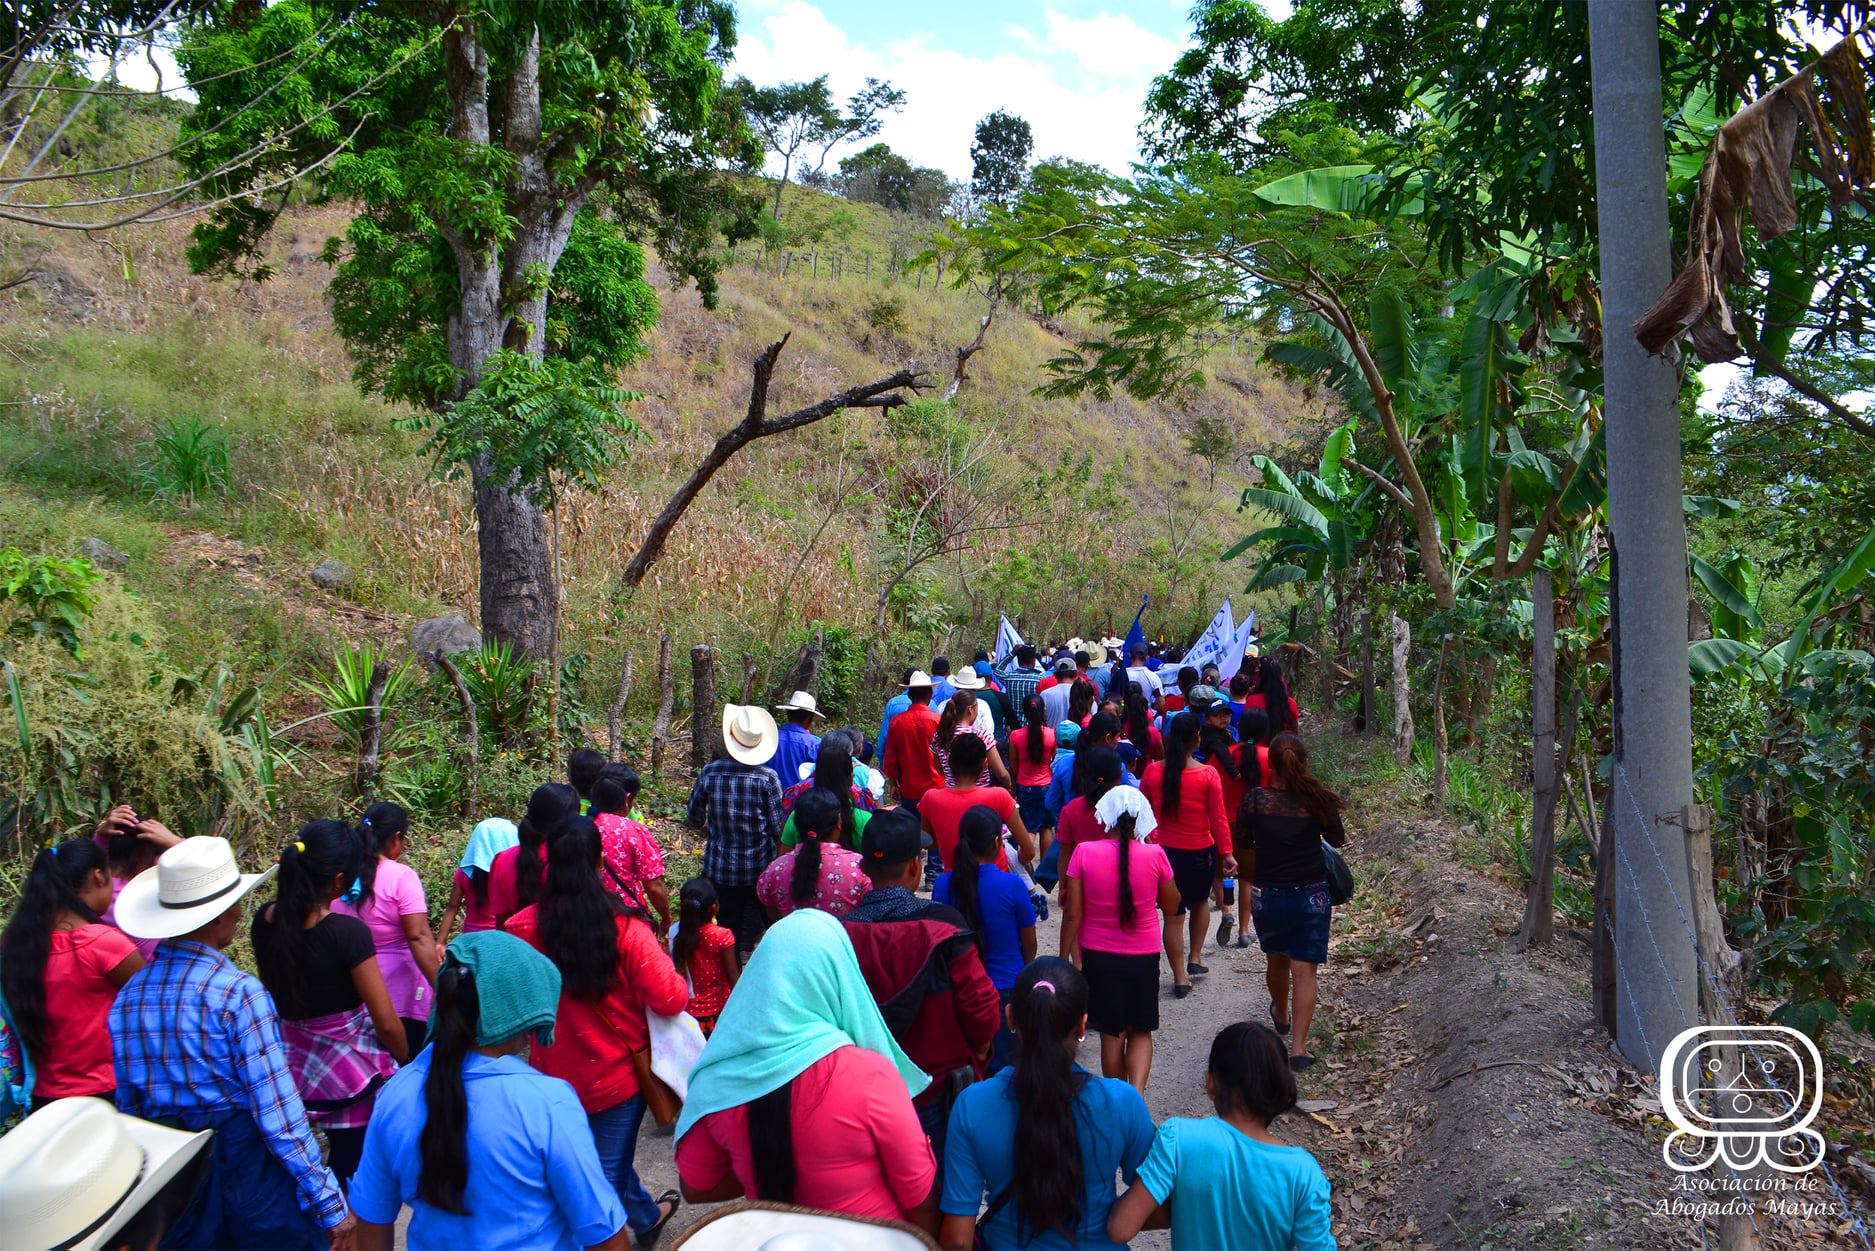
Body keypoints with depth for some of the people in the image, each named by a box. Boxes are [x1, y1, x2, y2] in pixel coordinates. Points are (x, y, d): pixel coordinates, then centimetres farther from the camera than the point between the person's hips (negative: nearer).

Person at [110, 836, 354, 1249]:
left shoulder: (127, 997, 0)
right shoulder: (238, 994, -20)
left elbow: (129, 1106, 9)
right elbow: (278, 1115, -20)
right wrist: (331, 1207, -14)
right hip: (247, 1165, -6)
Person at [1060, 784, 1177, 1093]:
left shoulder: (1084, 852, -14)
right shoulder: (1154, 854, -14)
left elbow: (1073, 914, -11)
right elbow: (1171, 906, 1)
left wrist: (1065, 958, 1)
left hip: (1098, 957, 0)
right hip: (1143, 957, 0)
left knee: (1112, 1034, 15)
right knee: (1141, 1031, 17)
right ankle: (1136, 1093, -4)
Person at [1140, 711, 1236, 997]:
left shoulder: (1152, 771, -8)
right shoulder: (1207, 775, -14)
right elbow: (1218, 818, -8)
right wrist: (1226, 853, 2)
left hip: (1164, 852, 1)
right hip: (1201, 853, -1)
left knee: (1174, 915, 9)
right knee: (1200, 902, 27)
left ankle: (1180, 977, 12)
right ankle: (1195, 958, 28)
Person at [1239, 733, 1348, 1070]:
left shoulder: (1256, 800, -15)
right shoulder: (1317, 800, -14)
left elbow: (1244, 843, -3)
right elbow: (1337, 840, 1)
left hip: (1267, 894, 1)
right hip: (1311, 895, -1)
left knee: (1277, 960, 24)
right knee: (1304, 970, 3)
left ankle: (1280, 1015, 49)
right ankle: (1299, 1046, -2)